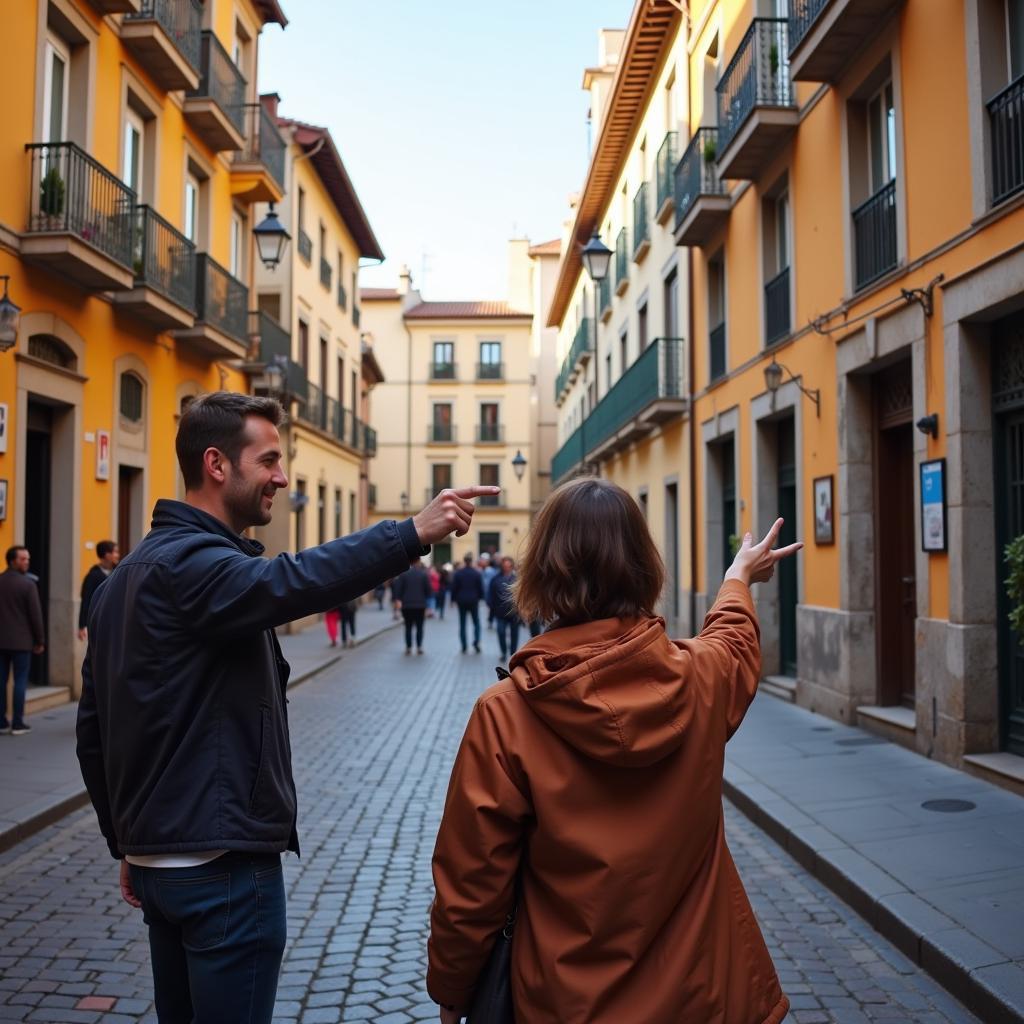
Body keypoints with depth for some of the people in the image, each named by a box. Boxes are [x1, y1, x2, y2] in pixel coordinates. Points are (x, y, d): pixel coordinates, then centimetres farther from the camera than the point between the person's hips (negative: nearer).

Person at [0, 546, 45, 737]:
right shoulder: (27, 583, -11)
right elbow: (35, 614, -11)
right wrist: (40, 640, -2)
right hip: (21, 641, -5)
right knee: (20, 681, 1)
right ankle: (17, 723, 2)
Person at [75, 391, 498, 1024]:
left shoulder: (130, 573, 13)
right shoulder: (192, 563, -17)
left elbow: (95, 725, 17)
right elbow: (288, 584, -40)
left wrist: (127, 841, 22)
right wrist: (413, 534, -44)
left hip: (156, 853, 10)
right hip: (223, 861, -10)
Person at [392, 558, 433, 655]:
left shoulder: (404, 574, -3)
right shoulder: (424, 574, -4)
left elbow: (397, 588, -8)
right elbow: (428, 589, -3)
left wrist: (398, 599, -3)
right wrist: (426, 599, 13)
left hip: (407, 605, 0)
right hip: (420, 605, 0)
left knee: (408, 627, 7)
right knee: (419, 627, 8)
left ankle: (408, 647, 4)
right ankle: (419, 647, 2)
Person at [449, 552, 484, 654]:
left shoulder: (458, 573, -5)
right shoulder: (477, 573, -6)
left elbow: (454, 588, -2)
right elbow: (481, 588, -1)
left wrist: (453, 599, 9)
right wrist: (480, 597, 15)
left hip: (461, 601, 1)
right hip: (473, 601, 0)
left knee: (462, 624, 7)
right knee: (476, 622, 11)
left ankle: (464, 647, 6)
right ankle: (476, 642, -8)